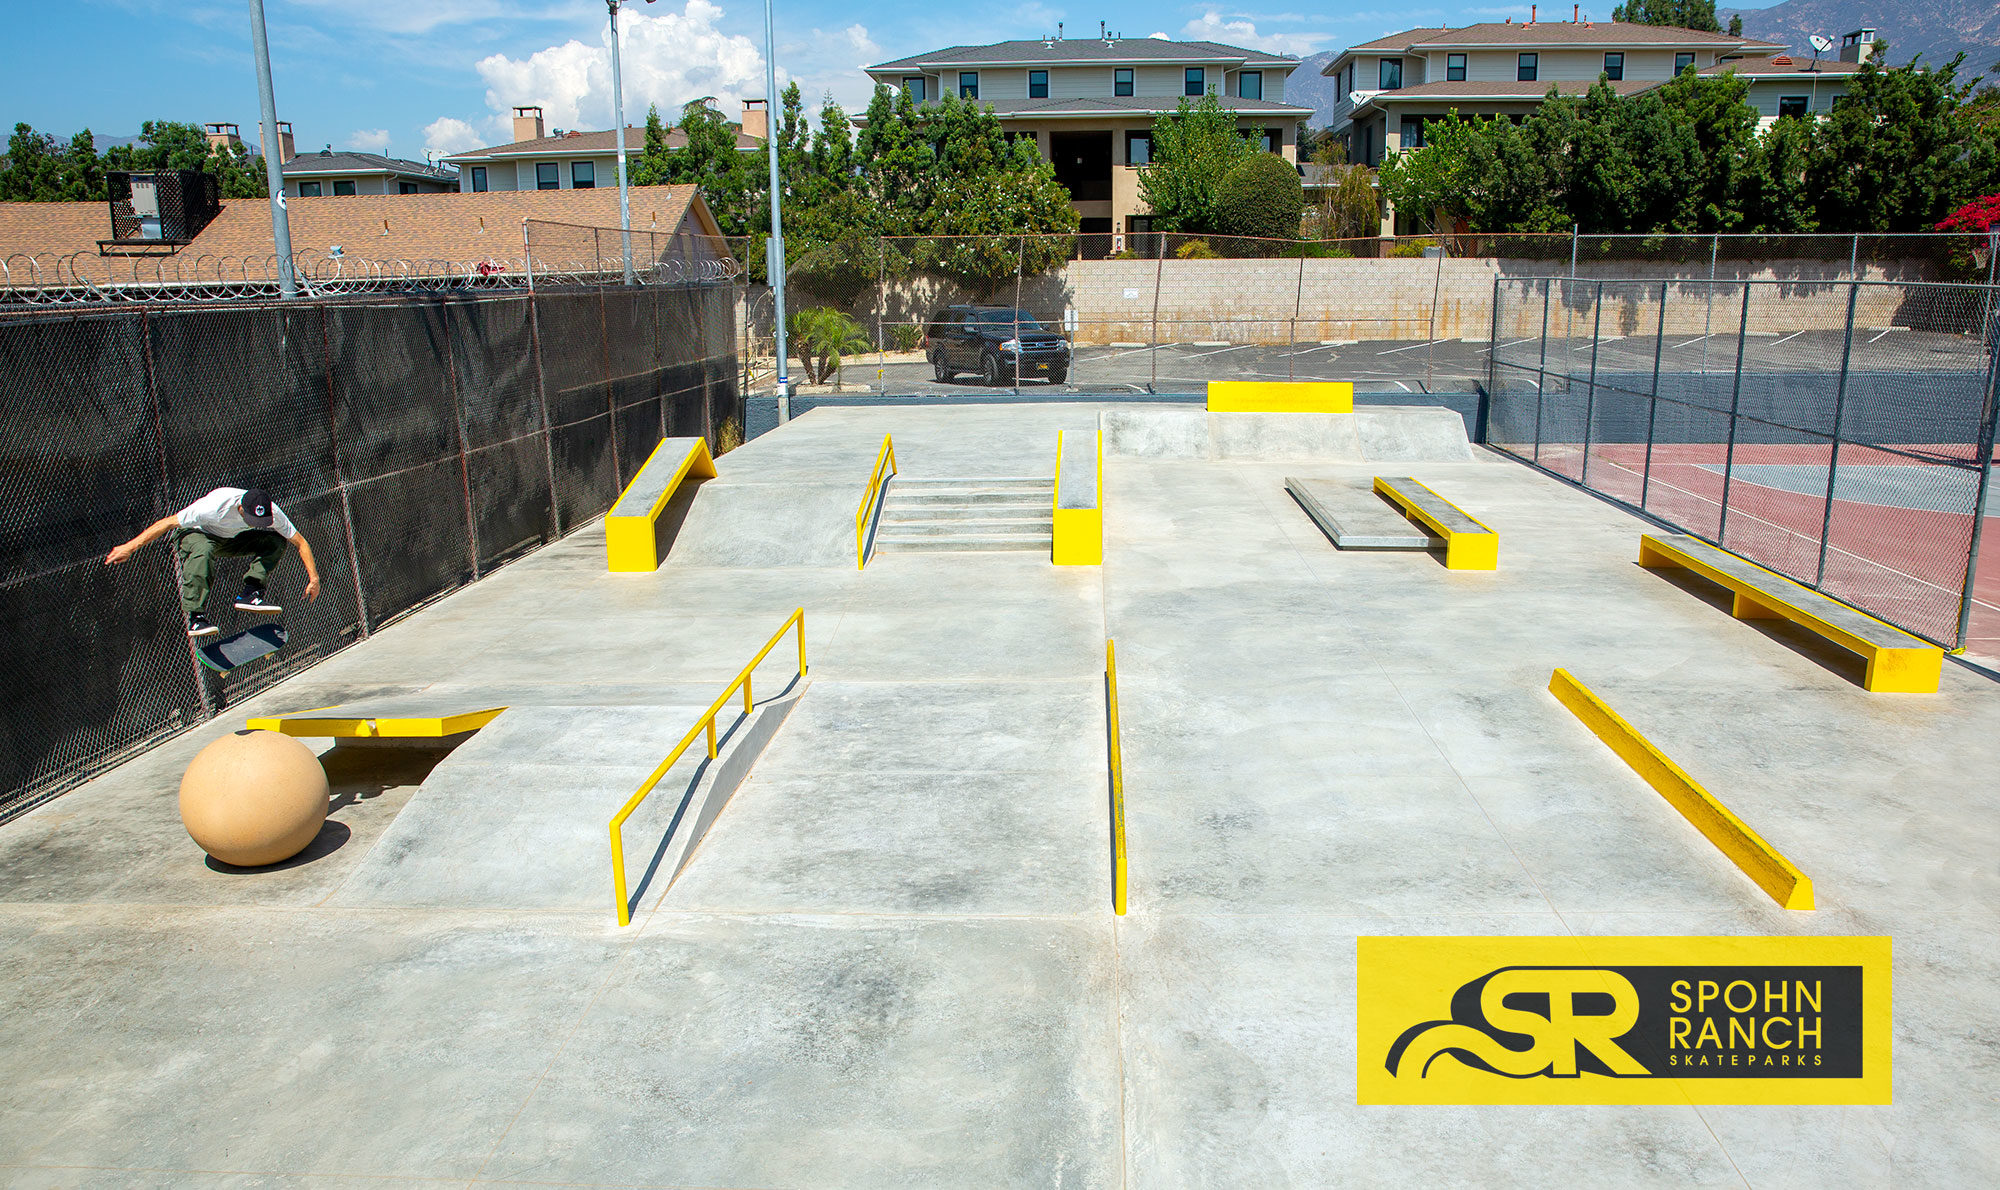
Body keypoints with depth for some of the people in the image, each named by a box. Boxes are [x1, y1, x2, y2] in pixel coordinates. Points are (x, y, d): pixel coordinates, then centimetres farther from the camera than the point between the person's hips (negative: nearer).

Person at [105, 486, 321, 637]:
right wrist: (129, 548, -27)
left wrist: (314, 577, -20)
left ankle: (251, 594, -19)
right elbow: (167, 523, -29)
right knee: (202, 550, -41)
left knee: (276, 540, -17)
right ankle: (195, 617, -38)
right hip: (194, 533, -5)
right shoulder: (216, 507, -37)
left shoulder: (271, 512, -25)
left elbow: (301, 542, -14)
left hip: (230, 540, 5)